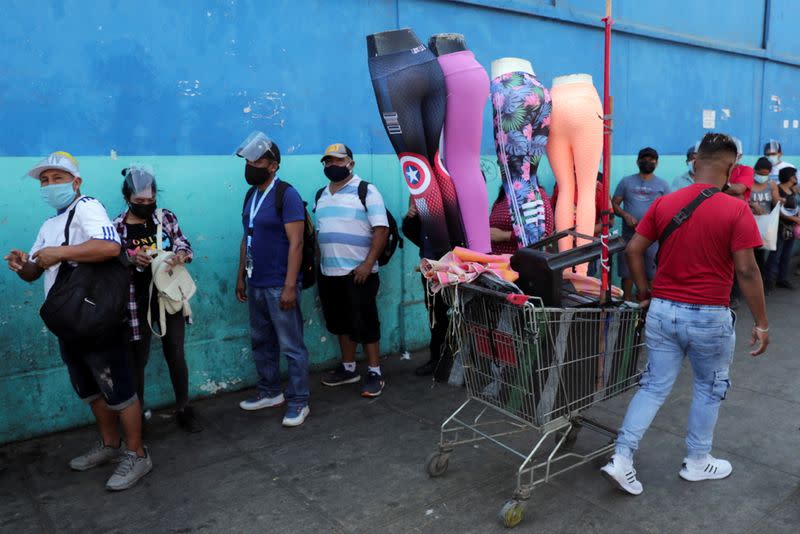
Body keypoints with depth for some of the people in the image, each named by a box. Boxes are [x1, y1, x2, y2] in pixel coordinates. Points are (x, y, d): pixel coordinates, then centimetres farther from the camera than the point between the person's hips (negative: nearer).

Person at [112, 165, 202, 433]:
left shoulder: (167, 217, 0)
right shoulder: (116, 227, -6)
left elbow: (184, 245, 4)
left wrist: (181, 255, -19)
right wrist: (131, 259, -23)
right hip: (137, 303, -2)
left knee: (176, 355, 9)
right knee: (137, 359, 8)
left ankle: (183, 409, 24)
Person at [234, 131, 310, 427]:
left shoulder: (287, 195, -12)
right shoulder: (250, 195, 11)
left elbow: (296, 243, -17)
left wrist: (290, 286, -21)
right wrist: (241, 277, 15)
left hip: (280, 286, -8)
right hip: (255, 285, 8)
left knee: (291, 346, 1)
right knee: (261, 343, 17)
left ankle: (298, 402, 13)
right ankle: (270, 392, 33)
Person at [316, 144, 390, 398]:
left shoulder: (366, 191, -7)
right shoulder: (321, 195, 14)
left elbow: (381, 230, -13)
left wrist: (368, 264, -19)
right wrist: (318, 264, 13)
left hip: (358, 272, -6)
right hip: (329, 273, 7)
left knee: (365, 323, 0)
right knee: (341, 323, 15)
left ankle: (374, 373, 12)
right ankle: (348, 368, 29)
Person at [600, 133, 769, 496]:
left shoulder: (663, 204, 0)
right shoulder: (736, 211, -12)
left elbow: (633, 250, 2)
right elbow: (746, 271, -14)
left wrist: (644, 294, 12)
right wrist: (761, 322, -6)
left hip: (662, 311, 4)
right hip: (709, 317, -3)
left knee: (654, 386, 12)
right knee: (710, 389, 18)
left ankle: (621, 458, 6)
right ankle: (697, 462, 32)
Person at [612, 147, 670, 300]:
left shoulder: (662, 185, 9)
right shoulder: (626, 181, 9)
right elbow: (614, 204, 7)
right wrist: (625, 215, -11)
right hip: (629, 235, 1)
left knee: (652, 273, -4)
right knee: (627, 271, 5)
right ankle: (627, 300, 15)